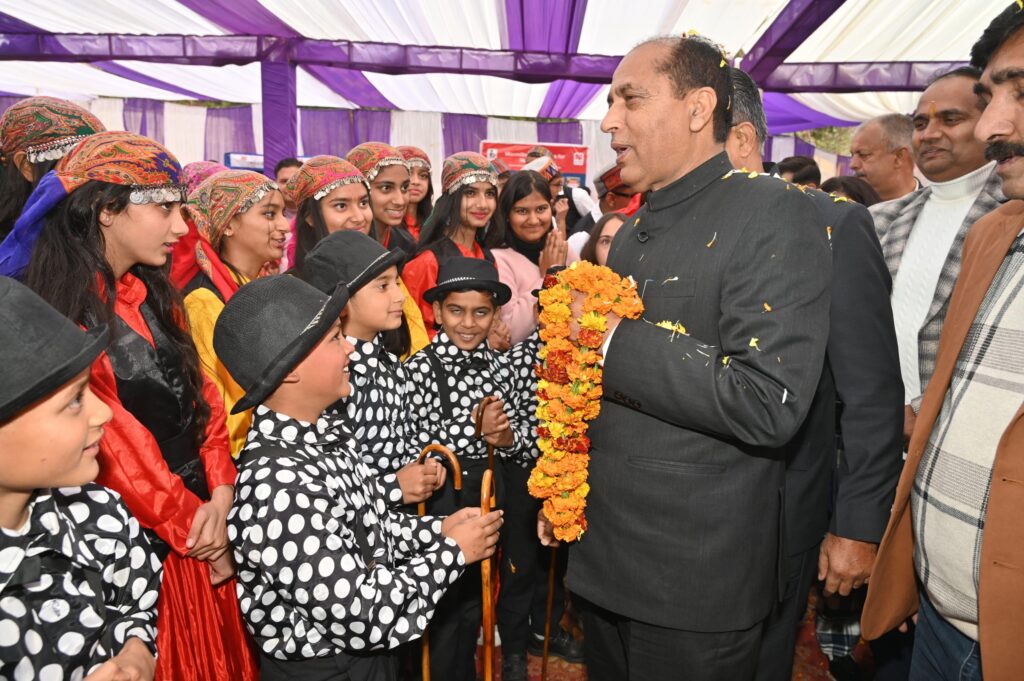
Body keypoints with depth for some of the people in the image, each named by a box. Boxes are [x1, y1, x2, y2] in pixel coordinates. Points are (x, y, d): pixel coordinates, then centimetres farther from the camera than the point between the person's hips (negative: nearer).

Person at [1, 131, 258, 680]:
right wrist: (191, 527, -8)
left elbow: (200, 395, 5)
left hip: (199, 522, 7)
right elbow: (116, 446, -17)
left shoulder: (154, 295, 7)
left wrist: (220, 494, -7)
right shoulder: (59, 316, -17)